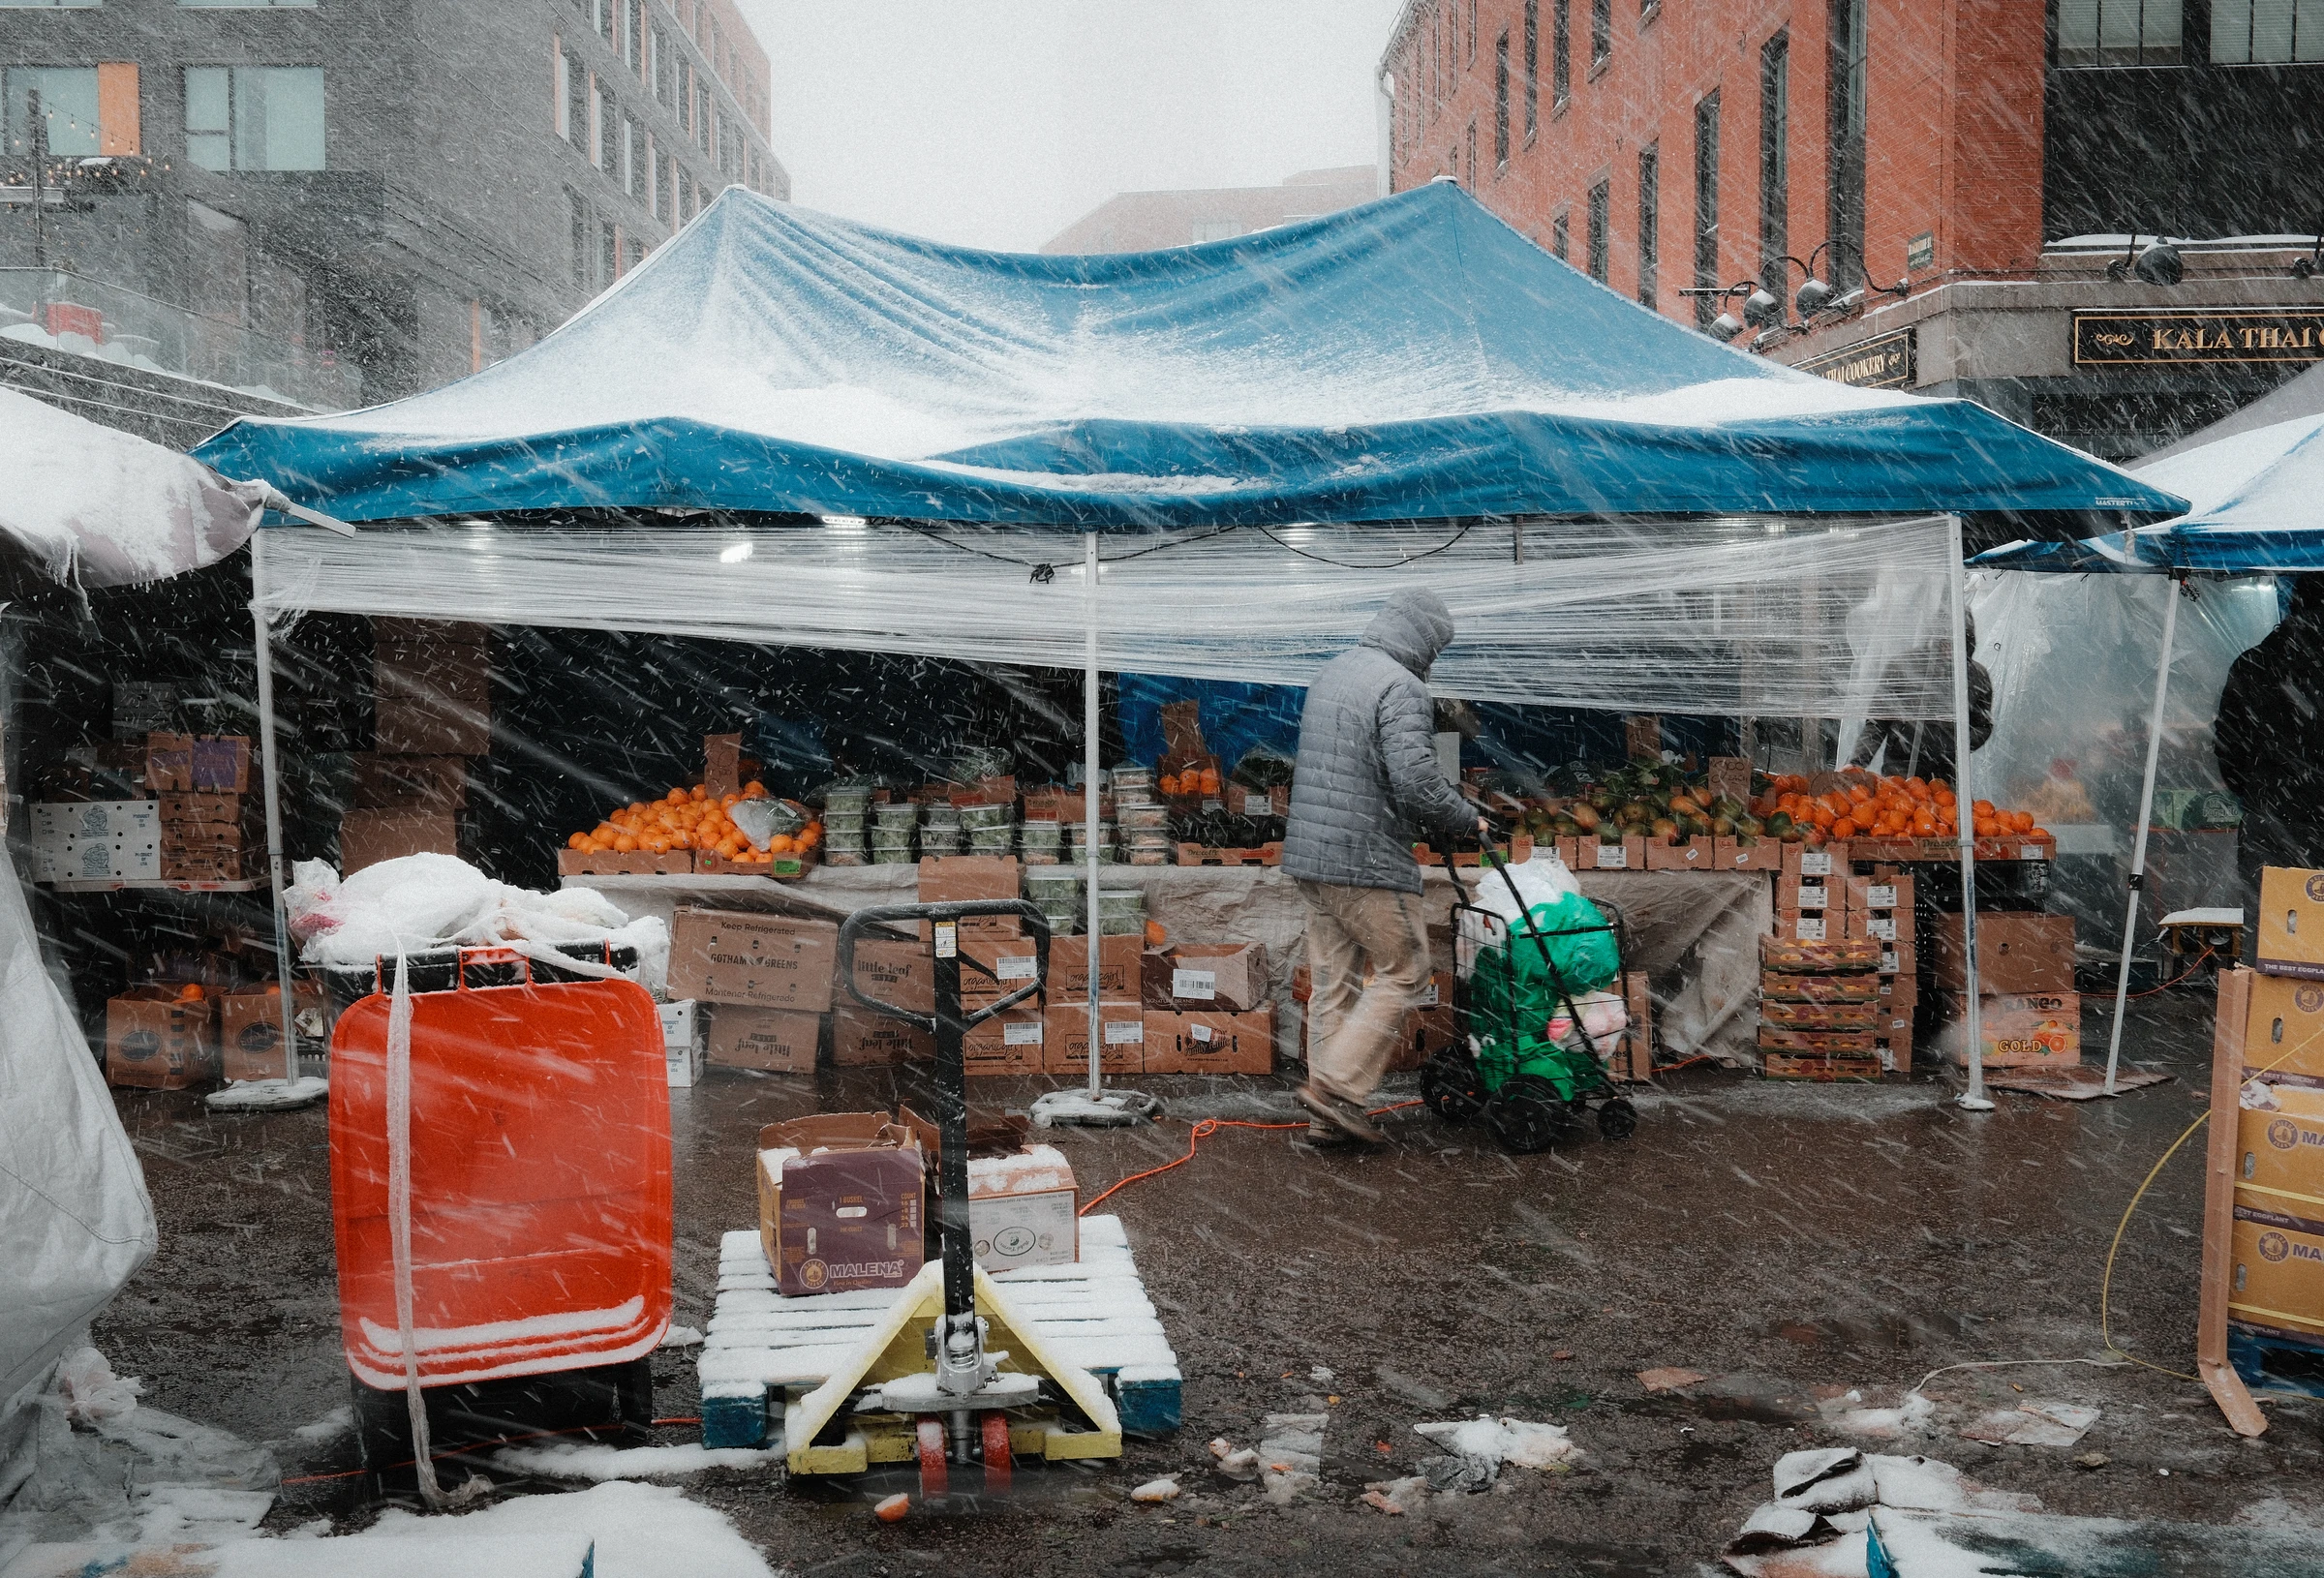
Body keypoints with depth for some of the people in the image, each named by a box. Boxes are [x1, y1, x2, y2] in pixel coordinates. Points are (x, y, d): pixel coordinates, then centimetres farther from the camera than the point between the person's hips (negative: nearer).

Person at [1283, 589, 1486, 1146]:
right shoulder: (1401, 687, -13)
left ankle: (1327, 1116, 15)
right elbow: (1417, 781, -22)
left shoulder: (1331, 673, 16)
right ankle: (1337, 1086, -1)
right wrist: (1466, 820, -5)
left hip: (1309, 854, 9)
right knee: (1403, 970, 4)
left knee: (1334, 980, 12)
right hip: (1367, 860, -9)